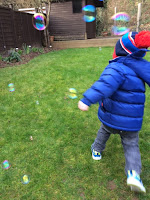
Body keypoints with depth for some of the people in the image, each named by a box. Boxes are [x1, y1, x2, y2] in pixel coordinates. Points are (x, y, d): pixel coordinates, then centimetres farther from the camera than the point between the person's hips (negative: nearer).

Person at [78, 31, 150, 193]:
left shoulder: (117, 68, -24)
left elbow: (106, 84, -41)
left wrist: (87, 100, -48)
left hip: (110, 117, -2)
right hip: (131, 122, 3)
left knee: (104, 130, 30)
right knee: (131, 146, 18)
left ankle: (97, 151, 47)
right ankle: (133, 173, 0)